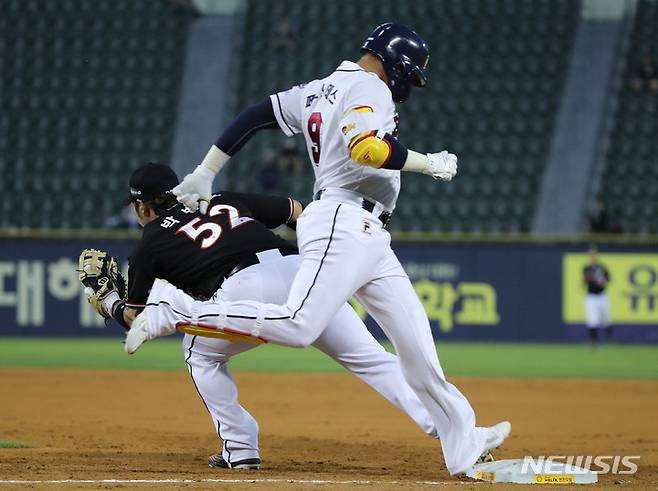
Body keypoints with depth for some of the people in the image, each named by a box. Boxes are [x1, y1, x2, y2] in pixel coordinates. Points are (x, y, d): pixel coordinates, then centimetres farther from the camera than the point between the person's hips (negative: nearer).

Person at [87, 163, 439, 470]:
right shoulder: (224, 200, 34)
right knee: (368, 357, 2)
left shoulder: (151, 244, 24)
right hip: (299, 267, 3)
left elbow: (137, 321, 31)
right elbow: (299, 212, 33)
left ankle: (240, 447, 18)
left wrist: (112, 302, 50)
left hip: (244, 290, -3)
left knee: (200, 354, 26)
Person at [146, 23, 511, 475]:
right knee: (298, 327, -22)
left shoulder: (317, 92, 21)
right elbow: (365, 148, -23)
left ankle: (463, 443, 9)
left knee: (415, 338, 8)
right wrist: (429, 163, -11)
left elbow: (253, 116, 20)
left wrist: (205, 174, 21)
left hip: (369, 238, 11)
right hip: (344, 223, -11)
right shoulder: (370, 88, -5)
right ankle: (175, 308, -18)